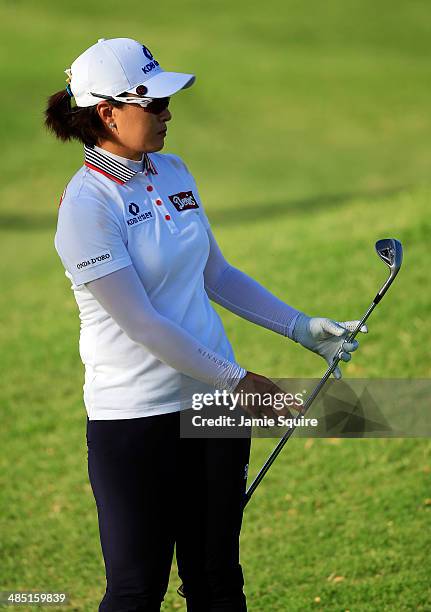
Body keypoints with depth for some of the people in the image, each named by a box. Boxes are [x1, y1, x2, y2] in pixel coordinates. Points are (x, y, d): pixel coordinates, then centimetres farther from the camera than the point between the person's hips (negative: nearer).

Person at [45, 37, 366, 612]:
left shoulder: (172, 171, 8)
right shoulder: (85, 204, -16)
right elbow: (142, 325, -17)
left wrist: (301, 327, 13)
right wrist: (236, 380, -14)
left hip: (215, 397, 7)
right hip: (135, 416, -7)